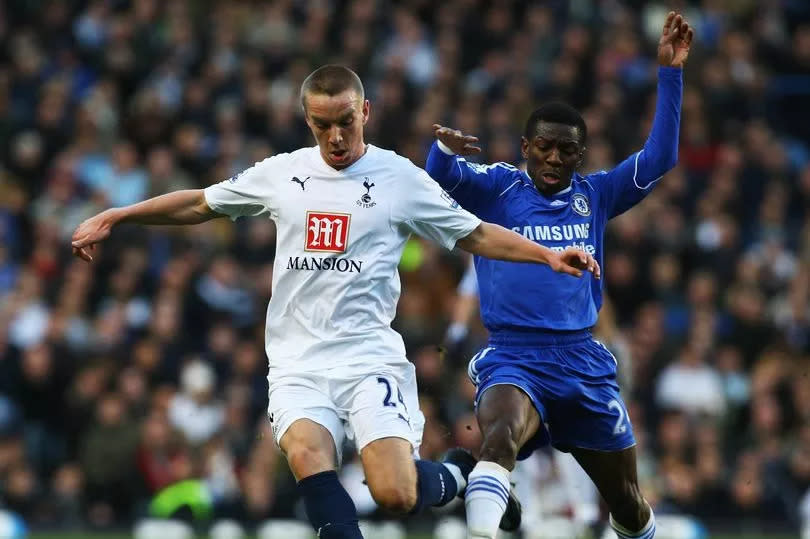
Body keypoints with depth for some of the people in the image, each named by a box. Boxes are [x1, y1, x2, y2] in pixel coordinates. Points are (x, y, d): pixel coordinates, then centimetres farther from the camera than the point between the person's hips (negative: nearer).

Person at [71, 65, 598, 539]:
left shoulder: (401, 178, 2)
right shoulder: (280, 173, 10)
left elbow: (475, 235, 9)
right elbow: (201, 204, 21)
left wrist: (549, 255, -3)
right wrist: (112, 218, 19)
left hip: (371, 358, -2)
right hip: (297, 365, 2)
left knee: (396, 495, -18)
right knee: (307, 457, -29)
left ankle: (461, 475, 16)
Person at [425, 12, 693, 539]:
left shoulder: (595, 196, 11)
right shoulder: (495, 189, 3)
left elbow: (660, 158, 4)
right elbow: (442, 176, -14)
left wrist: (670, 72, -2)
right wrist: (445, 148, -38)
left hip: (582, 360, 4)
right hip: (513, 358, -4)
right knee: (502, 435, -38)